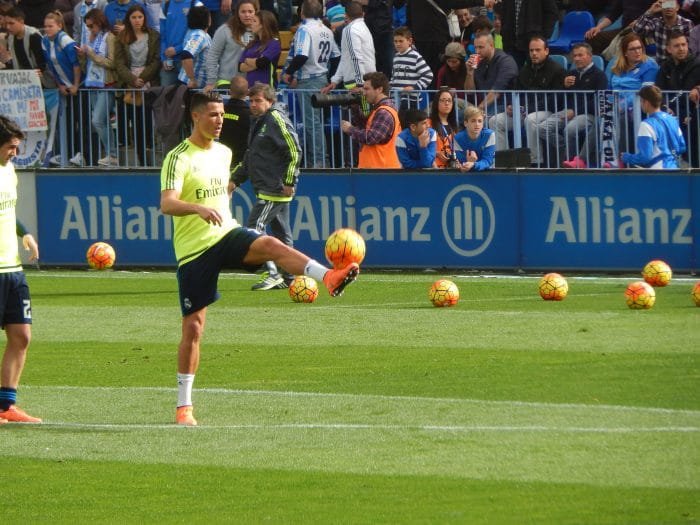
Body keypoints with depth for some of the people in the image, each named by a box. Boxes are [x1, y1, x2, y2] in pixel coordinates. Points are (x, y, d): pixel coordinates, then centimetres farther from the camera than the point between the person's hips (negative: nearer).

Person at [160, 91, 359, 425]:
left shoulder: (223, 153, 12)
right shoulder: (178, 158, -9)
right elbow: (167, 203, -24)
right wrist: (199, 209, -40)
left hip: (226, 235, 4)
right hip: (193, 249, -4)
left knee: (270, 245, -29)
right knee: (193, 326, -2)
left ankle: (329, 278, -53)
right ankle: (184, 406, 8)